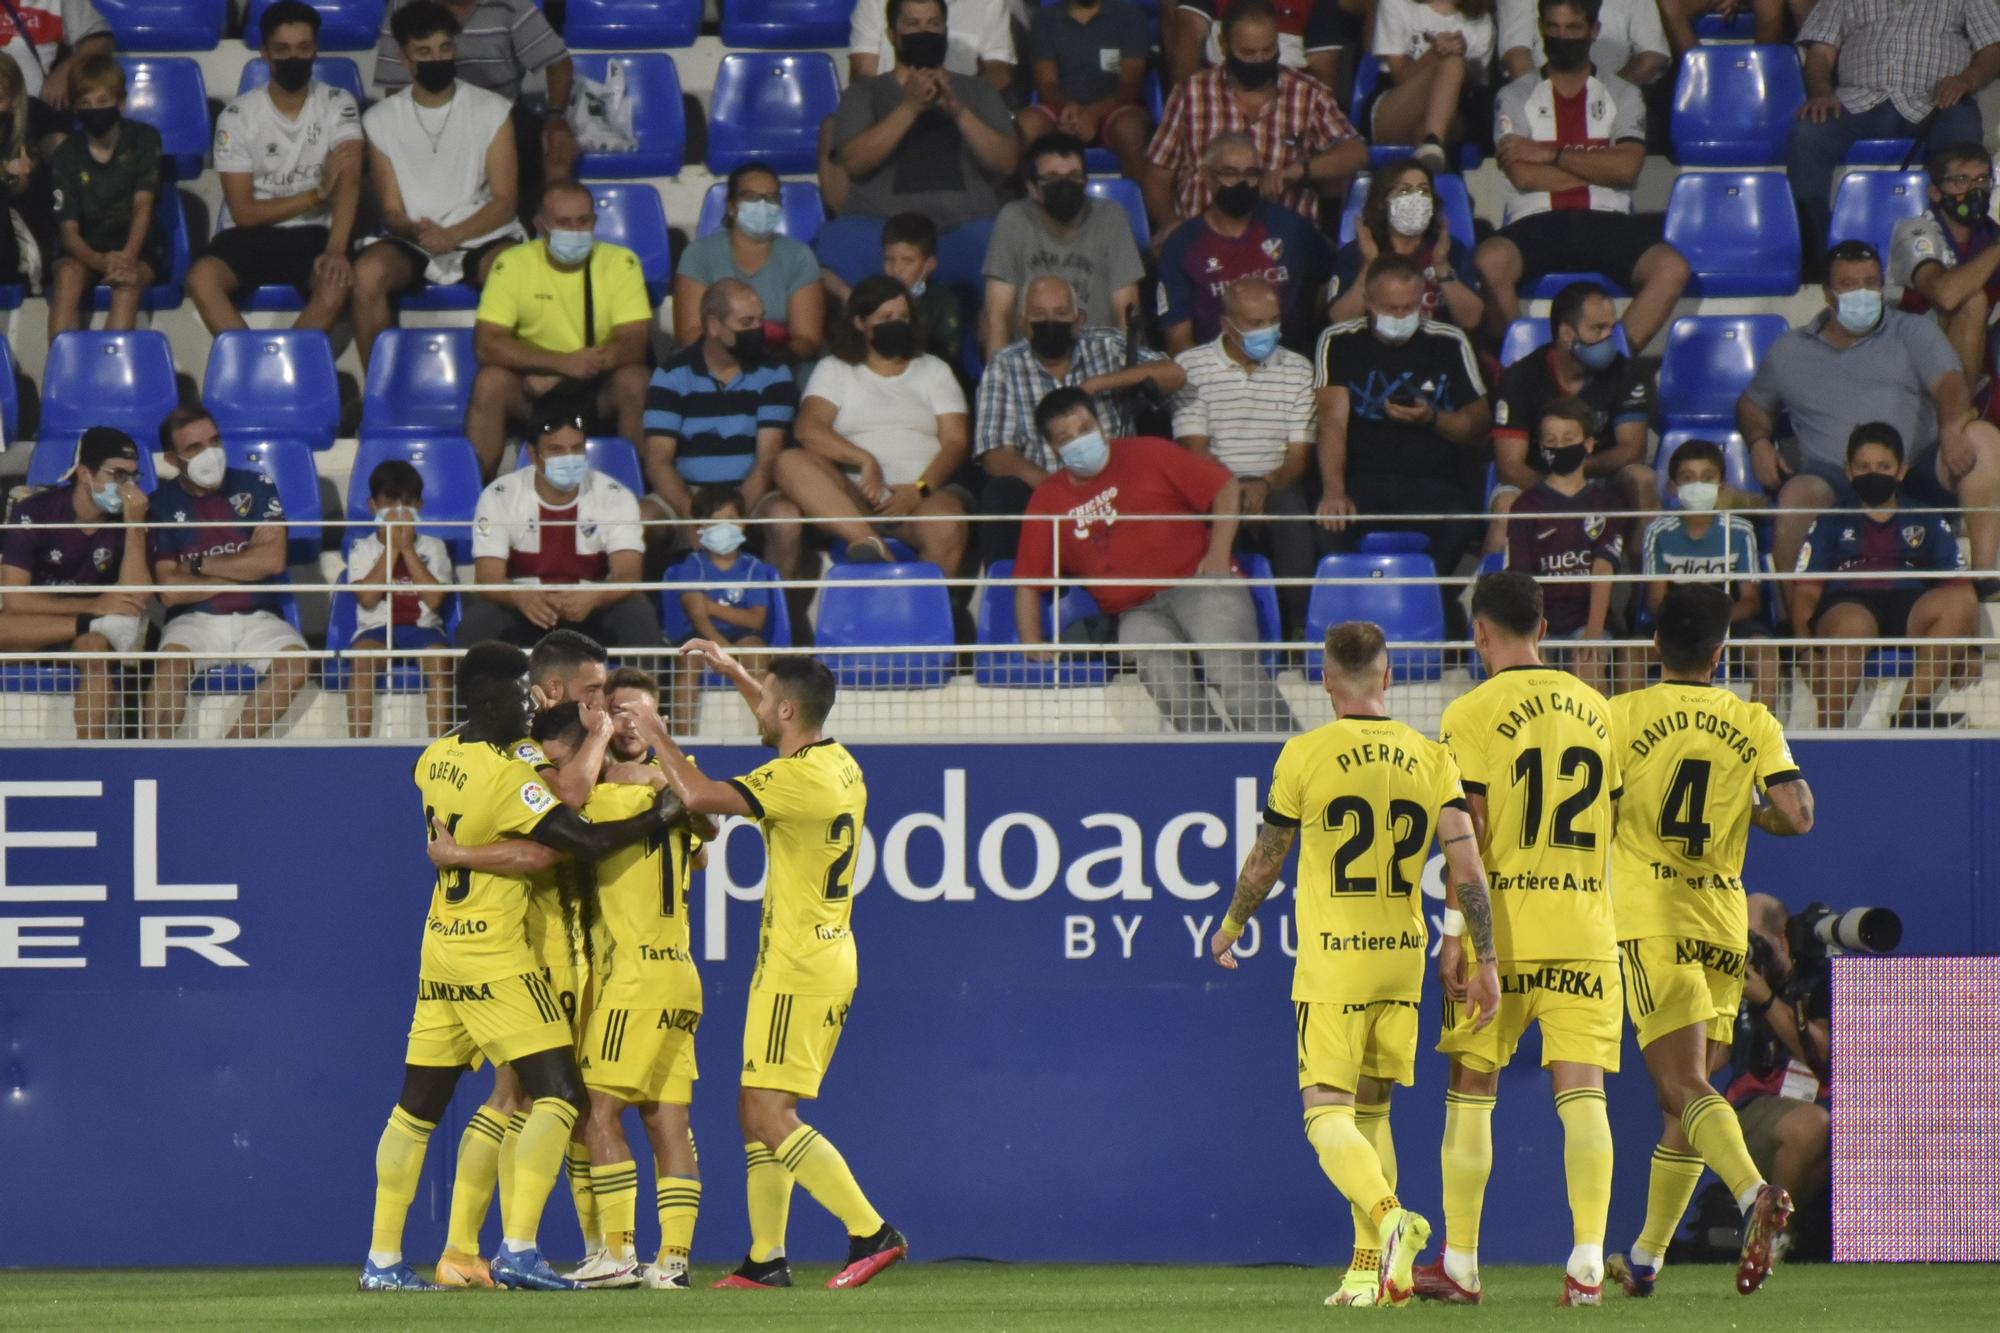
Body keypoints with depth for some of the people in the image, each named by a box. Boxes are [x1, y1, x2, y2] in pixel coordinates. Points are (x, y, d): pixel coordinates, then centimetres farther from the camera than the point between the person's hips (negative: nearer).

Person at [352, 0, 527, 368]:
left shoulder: (492, 111, 1)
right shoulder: (382, 120, 4)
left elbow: (504, 201, -2)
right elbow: (392, 210, 3)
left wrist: (452, 236, -19)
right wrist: (417, 232, -22)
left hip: (480, 239, -1)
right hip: (411, 243, 1)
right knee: (368, 272, -33)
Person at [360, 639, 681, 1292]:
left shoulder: (434, 760, 5)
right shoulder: (506, 777, -17)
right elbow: (585, 841, -21)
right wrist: (658, 818, -7)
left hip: (439, 950, 8)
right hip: (494, 958, -8)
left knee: (416, 1107, 11)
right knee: (558, 1096, -5)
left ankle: (382, 1261, 11)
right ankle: (518, 1248, -15)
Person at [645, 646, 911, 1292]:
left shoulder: (800, 778, -19)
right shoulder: (839, 764, 9)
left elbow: (700, 796, -22)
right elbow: (786, 727, 33)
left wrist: (657, 738, -6)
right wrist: (733, 672, 34)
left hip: (798, 967, -10)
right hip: (830, 959, 10)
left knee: (770, 1115, -11)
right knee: (757, 1111, 14)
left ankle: (872, 1233, -18)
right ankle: (766, 1258, 16)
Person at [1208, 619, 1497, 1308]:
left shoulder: (1305, 755, -5)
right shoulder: (1431, 758, 4)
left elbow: (1263, 863, 5)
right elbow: (1467, 868, -4)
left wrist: (1230, 927, 22)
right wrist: (1485, 963, 0)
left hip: (1333, 960, -4)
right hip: (1404, 955, 4)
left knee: (1328, 1114, -6)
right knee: (1371, 1110, 15)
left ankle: (1389, 1217, -32)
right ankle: (1370, 1268, 11)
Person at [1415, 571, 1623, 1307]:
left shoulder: (1473, 713, -5)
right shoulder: (1594, 709, 9)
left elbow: (1468, 829, -10)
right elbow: (1615, 824, 14)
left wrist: (1454, 932, -8)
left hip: (1500, 921, -3)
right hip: (1584, 926, 3)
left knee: (1470, 1091, 8)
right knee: (1582, 1091, -1)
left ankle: (1460, 1265, 11)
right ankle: (1587, 1261, -12)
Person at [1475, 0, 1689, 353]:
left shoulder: (1622, 95, 16)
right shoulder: (1515, 97, 13)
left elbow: (1627, 169, -2)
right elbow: (1523, 176, -2)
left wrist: (1550, 155, -4)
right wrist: (1600, 169, 0)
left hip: (1607, 221, 1)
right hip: (1538, 222, -1)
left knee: (1671, 267, -30)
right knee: (1489, 260, -35)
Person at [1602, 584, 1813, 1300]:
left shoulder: (1622, 716, -1)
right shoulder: (1753, 723, 5)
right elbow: (1797, 816, -4)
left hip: (1651, 924, -4)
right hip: (1724, 926, 4)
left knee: (1685, 1088, -14)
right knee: (1687, 1093, 14)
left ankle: (1756, 1193, -40)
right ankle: (1644, 1259, 21)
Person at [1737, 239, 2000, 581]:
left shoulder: (1914, 332, 15)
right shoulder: (1789, 351, 20)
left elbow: (1950, 384, -1)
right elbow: (1753, 404, 33)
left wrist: (1952, 431, -24)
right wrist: (1759, 443, 8)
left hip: (1917, 469, 1)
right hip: (1834, 475, 0)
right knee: (1797, 495, -37)